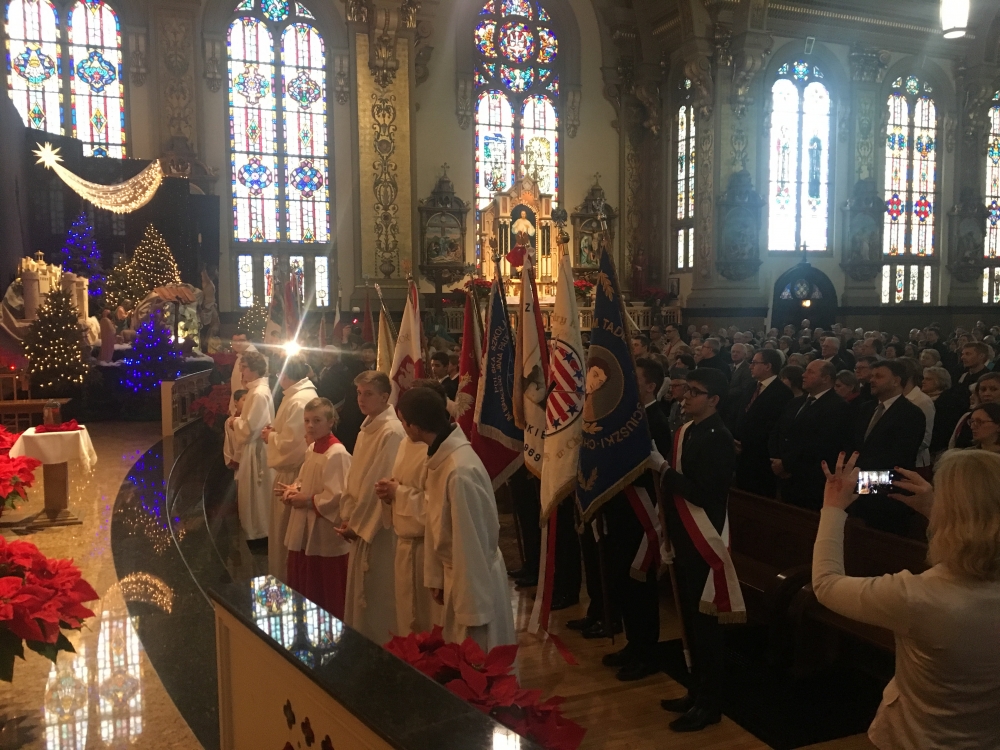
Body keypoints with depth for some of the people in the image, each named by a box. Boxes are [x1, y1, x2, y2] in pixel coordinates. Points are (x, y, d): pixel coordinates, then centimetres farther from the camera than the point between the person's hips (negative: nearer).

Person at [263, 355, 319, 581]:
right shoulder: (305, 394, 8)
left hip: (293, 474, -10)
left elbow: (290, 443, -27)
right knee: (286, 530, 19)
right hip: (293, 470, 10)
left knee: (286, 528, 4)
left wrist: (271, 437, -10)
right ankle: (283, 575, 31)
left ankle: (285, 577, 16)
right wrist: (275, 430, 4)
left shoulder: (298, 401, -23)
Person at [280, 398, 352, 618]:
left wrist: (308, 500, -17)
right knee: (304, 586, 19)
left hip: (325, 533, -9)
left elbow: (337, 497, -26)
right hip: (305, 529, 9)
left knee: (327, 594, 4)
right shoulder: (312, 448, 8)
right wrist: (294, 490, 0)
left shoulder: (337, 454, -21)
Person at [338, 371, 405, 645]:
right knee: (359, 594, 19)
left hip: (380, 529, -9)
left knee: (377, 599, 1)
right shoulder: (366, 430, 10)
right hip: (360, 527, 9)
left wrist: (358, 524, -14)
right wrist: (348, 517, 7)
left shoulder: (392, 432, -18)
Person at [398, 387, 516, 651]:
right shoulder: (439, 457, -2)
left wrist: (472, 609, -19)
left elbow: (471, 542, -25)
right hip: (455, 575, 9)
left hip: (475, 582, -8)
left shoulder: (460, 472, -30)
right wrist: (436, 576, 12)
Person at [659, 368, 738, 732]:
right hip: (683, 539, 8)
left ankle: (710, 703, 17)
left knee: (704, 621, 3)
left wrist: (667, 473, -18)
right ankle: (697, 691, 31)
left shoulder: (718, 438, -17)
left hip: (703, 542, -8)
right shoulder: (687, 431, 9)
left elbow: (705, 494, -25)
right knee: (690, 619, 17)